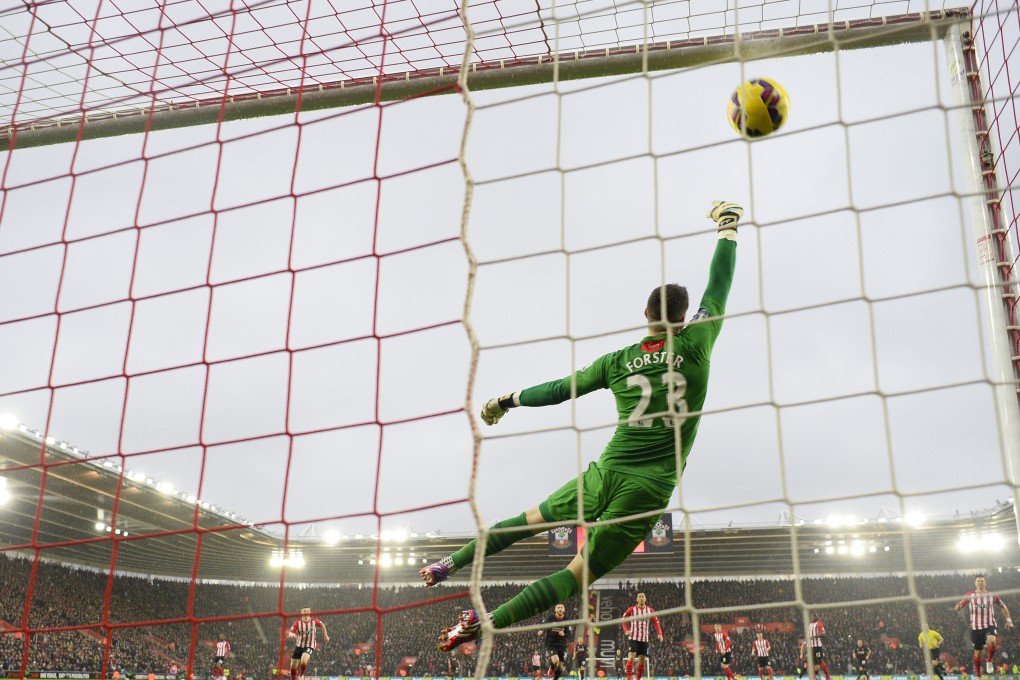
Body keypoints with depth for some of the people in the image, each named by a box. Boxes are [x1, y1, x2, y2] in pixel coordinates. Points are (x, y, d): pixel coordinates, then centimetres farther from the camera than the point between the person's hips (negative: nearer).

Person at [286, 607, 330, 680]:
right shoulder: (298, 622, -10)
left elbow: (322, 625, 10)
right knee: (293, 666, 3)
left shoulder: (314, 621, -10)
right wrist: (292, 634, -42)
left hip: (309, 646, -2)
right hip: (299, 645, 2)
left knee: (303, 661, -29)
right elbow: (290, 632, -19)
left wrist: (326, 636, 17)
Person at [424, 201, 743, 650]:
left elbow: (561, 389, 14)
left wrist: (508, 400, 30)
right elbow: (719, 288, 8)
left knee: (533, 519, 27)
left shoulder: (618, 361, 4)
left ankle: (452, 562, 28)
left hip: (605, 475, 3)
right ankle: (486, 622, -15)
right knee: (578, 574, -3)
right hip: (648, 490, -3)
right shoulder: (695, 346, -4)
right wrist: (728, 226, 22)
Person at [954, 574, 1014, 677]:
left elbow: (1003, 607, 16)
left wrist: (1008, 620, 9)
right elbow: (959, 607, 2)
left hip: (990, 625, -1)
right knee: (978, 652, 6)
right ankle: (978, 675, 24)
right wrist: (958, 607, -23)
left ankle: (990, 661, -9)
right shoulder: (970, 595, 1)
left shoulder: (992, 595, 3)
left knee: (992, 640, -33)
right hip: (976, 627, 1)